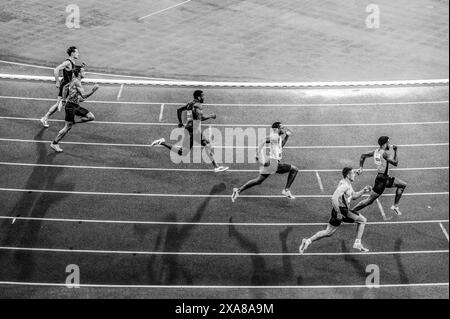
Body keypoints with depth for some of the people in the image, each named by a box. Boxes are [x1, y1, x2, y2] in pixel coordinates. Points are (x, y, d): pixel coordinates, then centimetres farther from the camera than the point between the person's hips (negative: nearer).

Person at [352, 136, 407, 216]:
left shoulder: (376, 151, 6)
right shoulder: (384, 153, -19)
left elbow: (363, 156, 13)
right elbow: (395, 163, -18)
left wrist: (361, 168, 15)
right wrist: (395, 151, -9)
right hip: (382, 179, -9)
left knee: (403, 185, 16)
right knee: (370, 200, -5)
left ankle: (395, 206, 19)